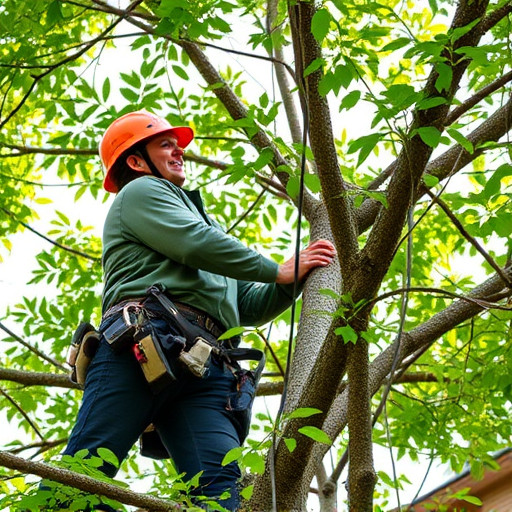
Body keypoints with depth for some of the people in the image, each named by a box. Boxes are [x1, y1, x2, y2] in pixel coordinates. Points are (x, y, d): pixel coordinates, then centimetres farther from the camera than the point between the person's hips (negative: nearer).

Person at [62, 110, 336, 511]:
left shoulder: (198, 219, 41)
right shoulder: (141, 192, 17)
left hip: (204, 370, 7)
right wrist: (280, 271, 8)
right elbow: (197, 245, -1)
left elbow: (249, 306, 35)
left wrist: (295, 279, 19)